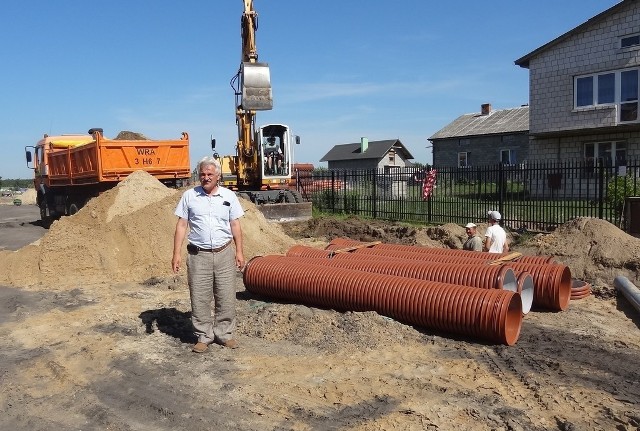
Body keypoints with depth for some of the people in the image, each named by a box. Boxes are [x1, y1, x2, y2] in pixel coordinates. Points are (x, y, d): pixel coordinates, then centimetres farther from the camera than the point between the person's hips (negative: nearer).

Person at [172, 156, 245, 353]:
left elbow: (235, 225, 8)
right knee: (199, 298, 4)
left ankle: (224, 334, 21)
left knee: (226, 297, 6)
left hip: (224, 254, 1)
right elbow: (181, 225, 3)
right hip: (198, 255, 0)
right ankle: (203, 336, 19)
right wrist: (177, 253, -2)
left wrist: (239, 251, 3)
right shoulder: (189, 196, 3)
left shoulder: (229, 196, 4)